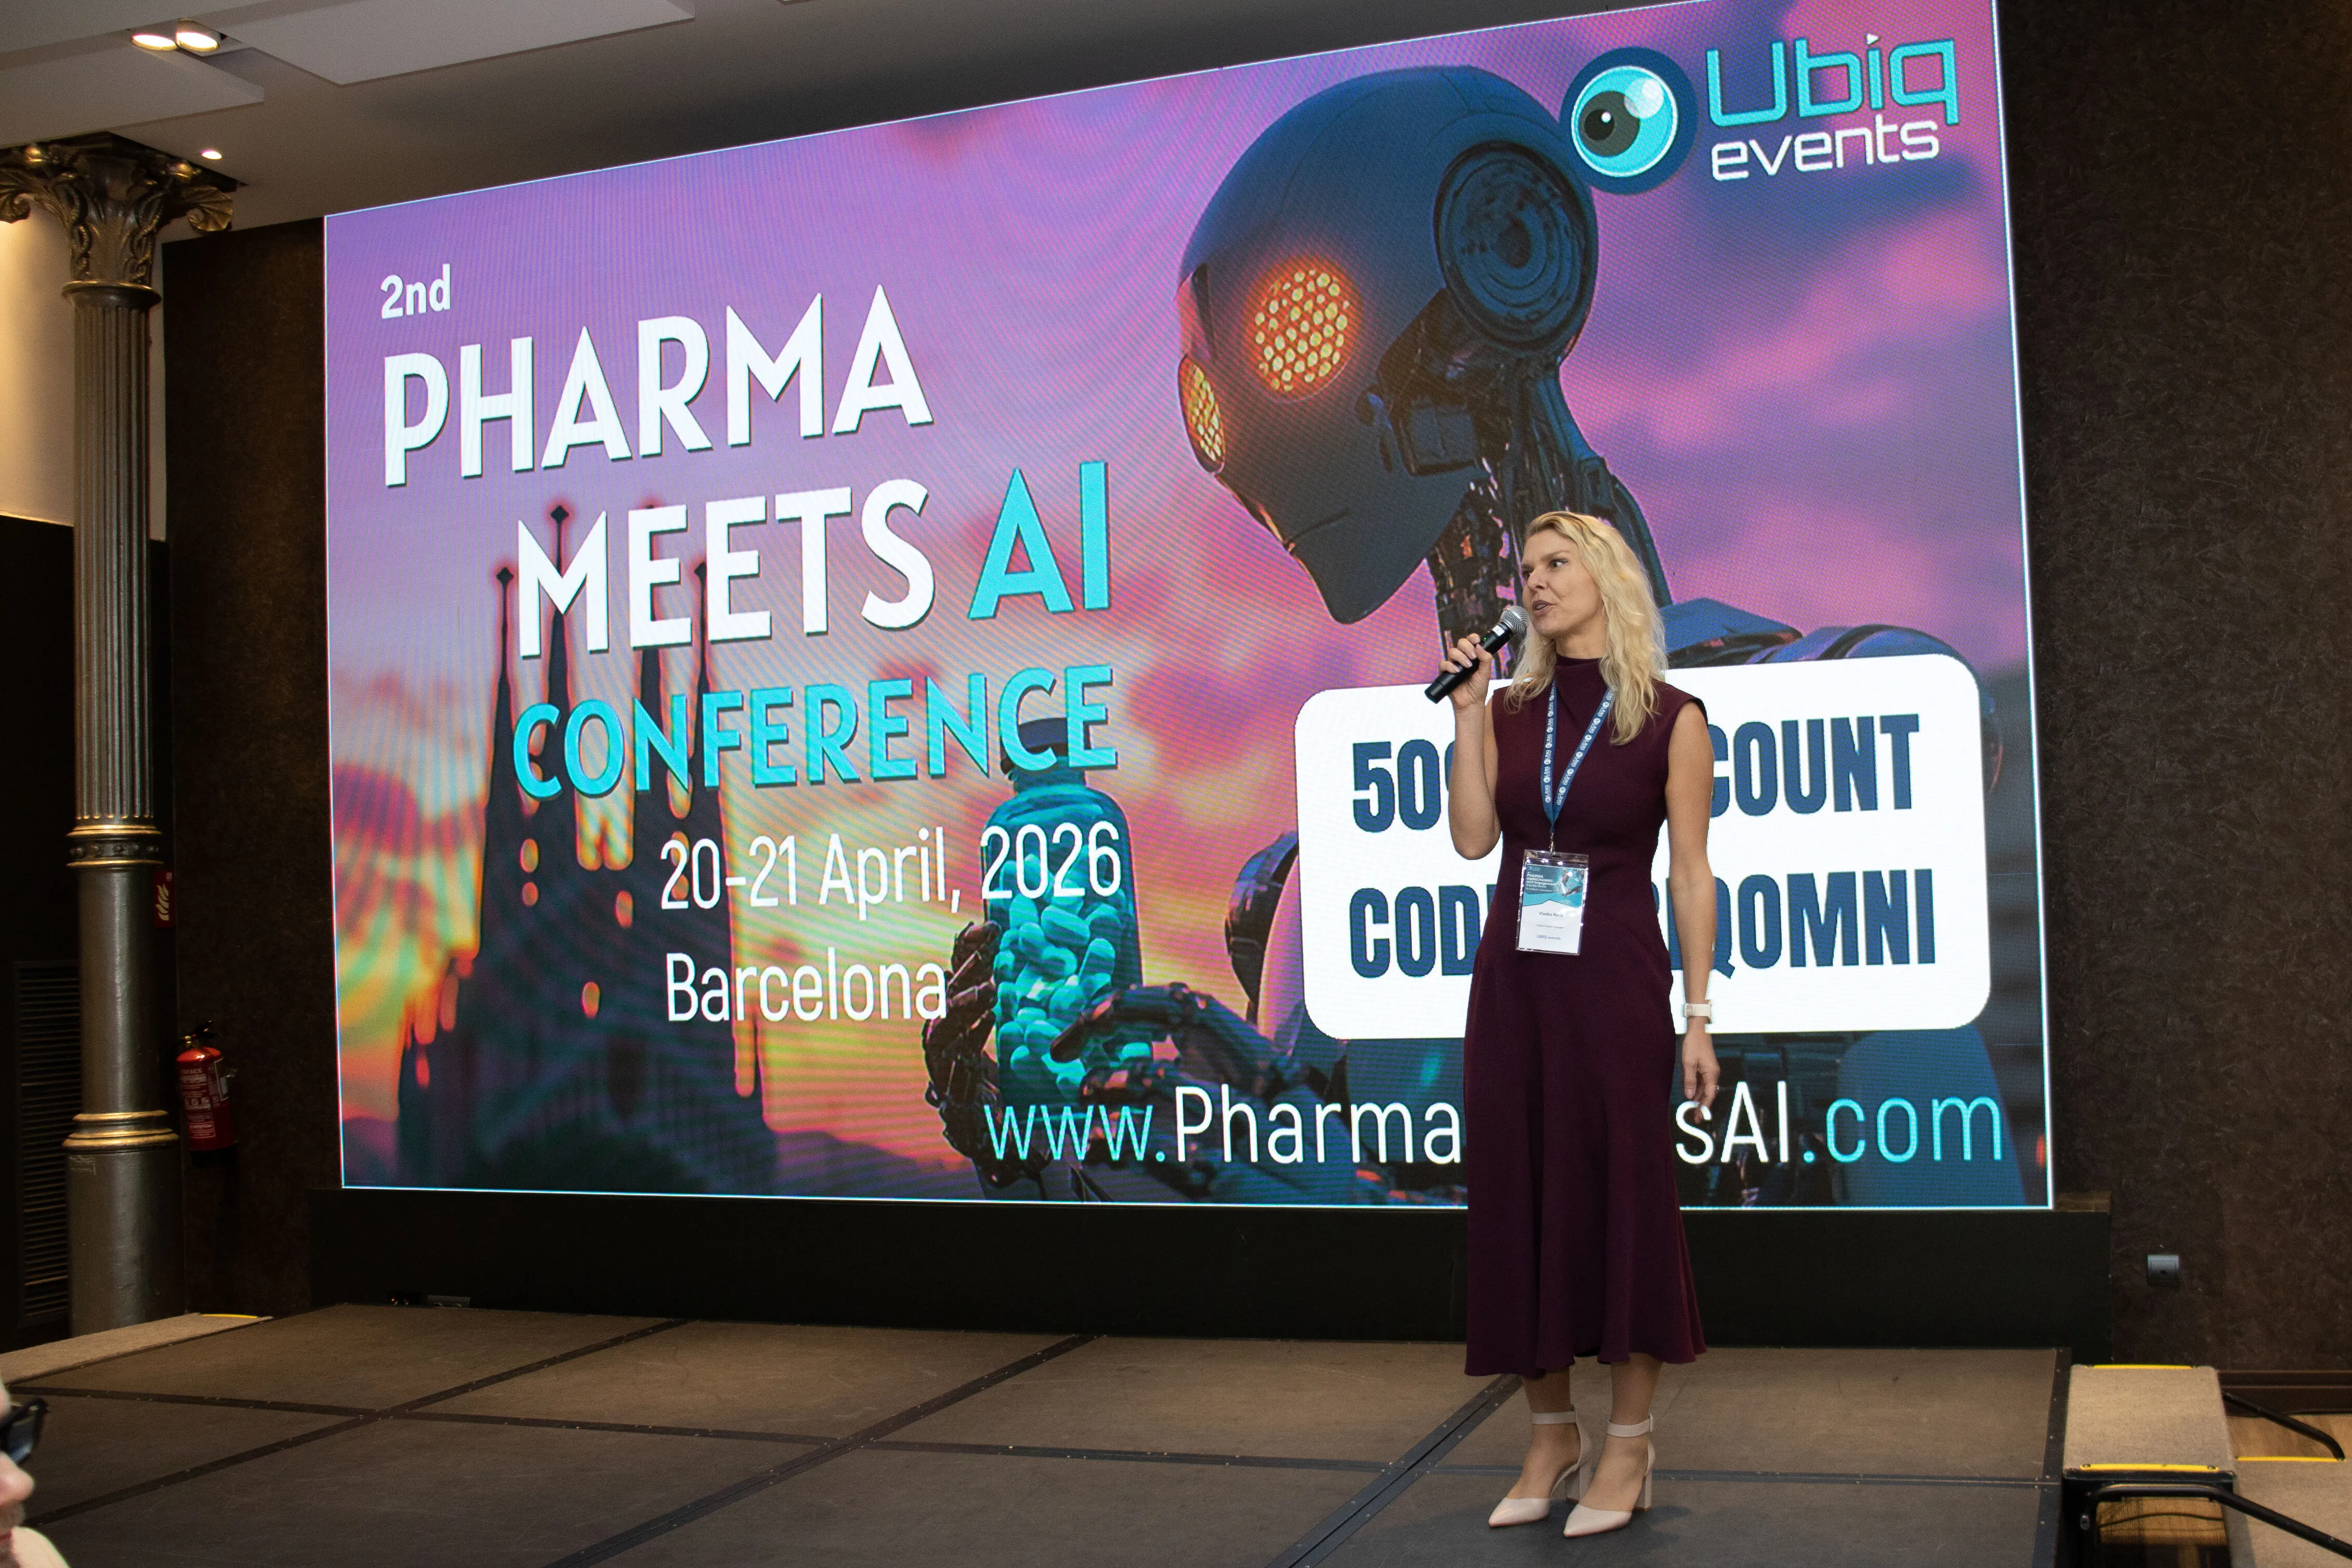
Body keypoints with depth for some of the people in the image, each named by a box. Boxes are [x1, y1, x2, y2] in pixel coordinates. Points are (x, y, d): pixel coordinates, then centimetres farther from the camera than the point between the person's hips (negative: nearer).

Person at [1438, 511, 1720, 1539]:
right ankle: (1550, 1438, 20)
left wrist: (1699, 1015, -6)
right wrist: (1466, 714, -4)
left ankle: (1628, 1445, 14)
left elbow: (1690, 874, -3)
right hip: (1512, 979, 4)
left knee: (1621, 1194, 1)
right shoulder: (1511, 709, 9)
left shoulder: (1671, 720, -2)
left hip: (1615, 981, -4)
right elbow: (1473, 839, -1)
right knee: (1519, 1196, 7)